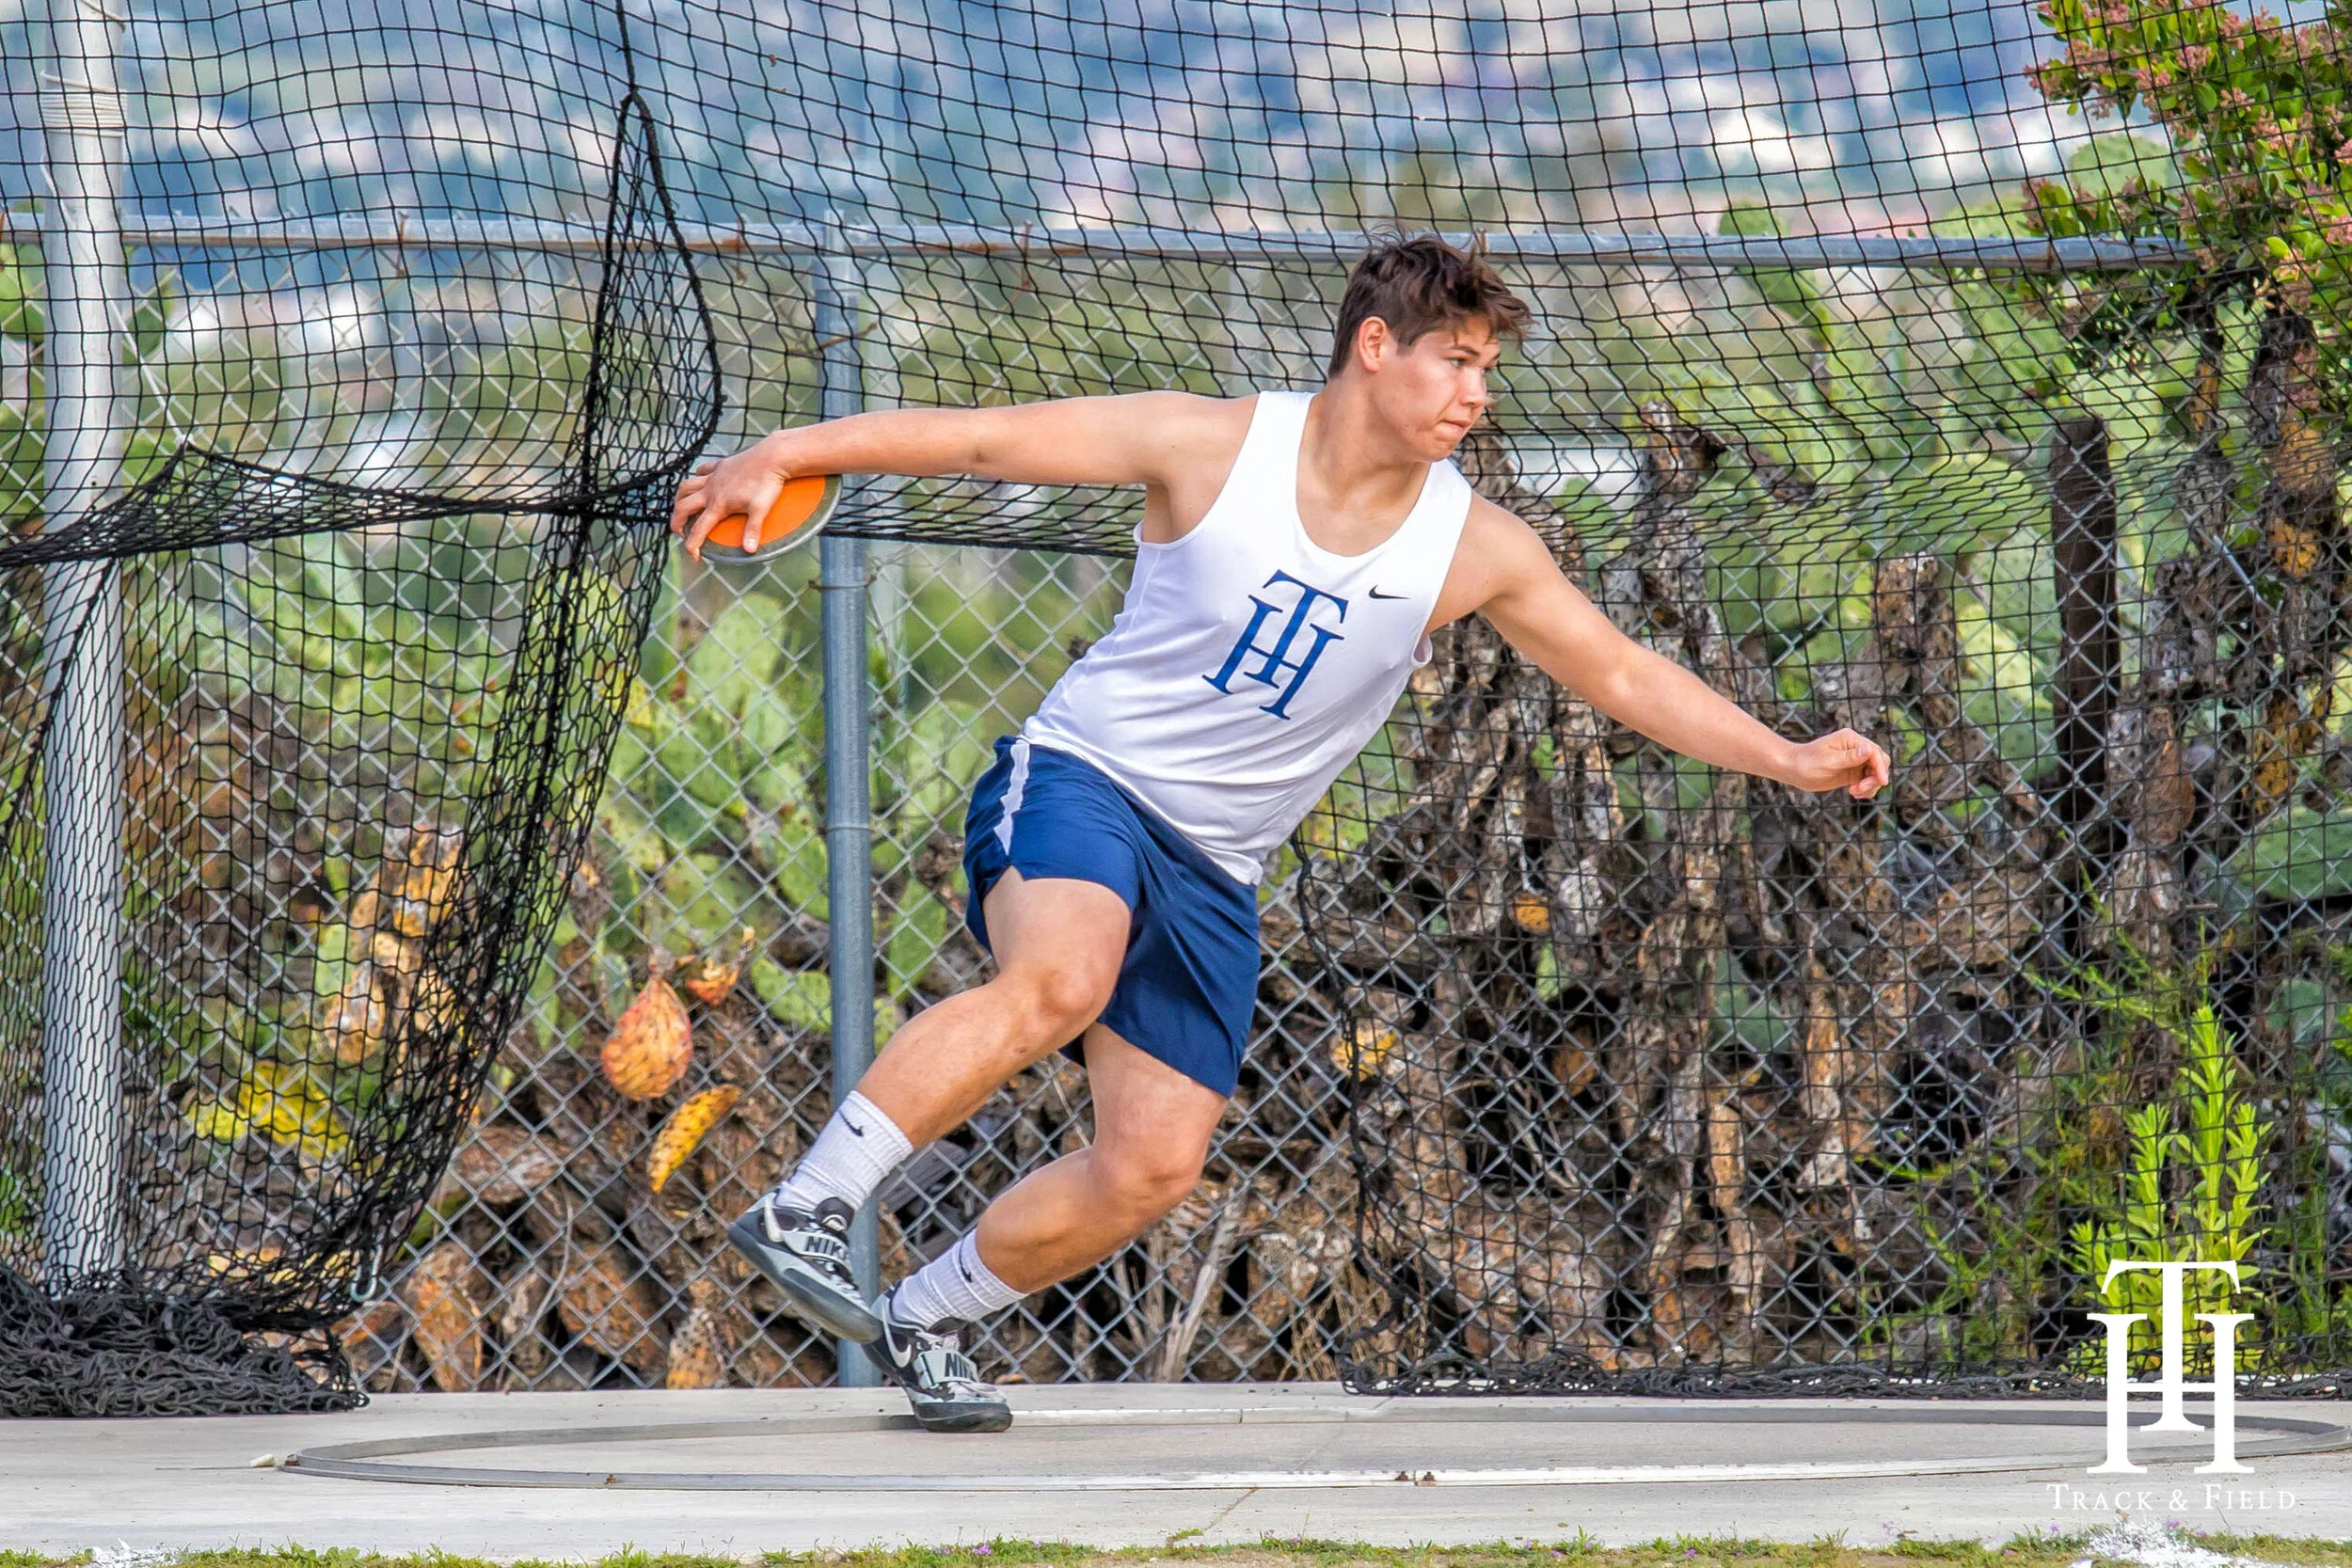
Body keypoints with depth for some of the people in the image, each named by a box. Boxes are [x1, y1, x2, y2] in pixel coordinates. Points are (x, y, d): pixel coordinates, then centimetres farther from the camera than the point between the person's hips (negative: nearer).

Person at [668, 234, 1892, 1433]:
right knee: (1061, 981, -37)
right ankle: (802, 1211, -34)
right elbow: (983, 439, -7)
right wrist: (781, 457, -12)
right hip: (1078, 780, -5)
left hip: (1212, 874, 5)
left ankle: (922, 1321, 18)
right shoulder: (1214, 447, -10)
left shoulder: (1474, 549, 0)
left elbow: (1625, 675, 10)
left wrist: (1789, 760, 3)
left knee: (1154, 1168, -4)